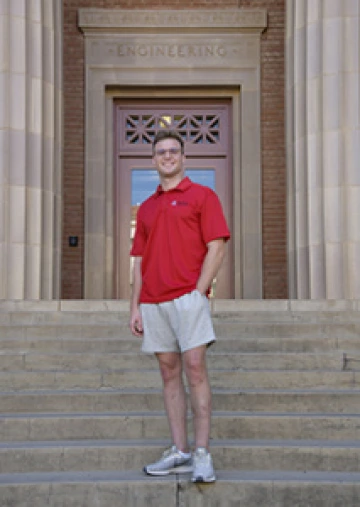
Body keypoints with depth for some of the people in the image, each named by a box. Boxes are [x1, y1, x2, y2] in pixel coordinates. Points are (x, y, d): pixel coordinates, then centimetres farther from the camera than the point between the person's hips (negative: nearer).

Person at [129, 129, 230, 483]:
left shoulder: (202, 195, 4)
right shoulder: (146, 208, 20)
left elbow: (216, 247, -4)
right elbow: (139, 260, 18)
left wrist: (198, 291, -13)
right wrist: (135, 306, 10)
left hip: (188, 297, -5)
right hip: (153, 301, 6)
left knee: (194, 370, -10)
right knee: (169, 374, 6)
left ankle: (202, 454, -6)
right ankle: (179, 453, 10)